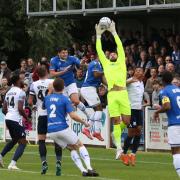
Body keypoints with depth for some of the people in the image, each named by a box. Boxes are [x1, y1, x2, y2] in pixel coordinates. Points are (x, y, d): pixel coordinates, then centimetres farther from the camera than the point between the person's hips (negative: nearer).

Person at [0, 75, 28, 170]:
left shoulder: (9, 92, 14)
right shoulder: (21, 92, -10)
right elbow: (20, 108, -18)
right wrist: (27, 118, -4)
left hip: (8, 119, 8)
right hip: (16, 119, -8)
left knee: (14, 140, 28)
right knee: (23, 142, -2)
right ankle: (13, 164, -15)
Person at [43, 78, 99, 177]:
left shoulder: (47, 98, 8)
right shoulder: (65, 99, -6)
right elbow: (73, 116, -13)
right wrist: (84, 122, 1)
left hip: (51, 131, 5)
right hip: (62, 128, -5)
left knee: (72, 148, 17)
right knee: (80, 145, 11)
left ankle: (83, 170, 3)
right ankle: (89, 169, -5)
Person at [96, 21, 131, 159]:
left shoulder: (121, 63, 16)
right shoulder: (106, 64, 20)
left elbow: (120, 47, 10)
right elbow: (99, 51, 17)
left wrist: (114, 32, 10)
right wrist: (99, 35, 15)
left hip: (123, 93, -1)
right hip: (111, 95, 1)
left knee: (126, 121, -4)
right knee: (115, 122, -2)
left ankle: (118, 131, 28)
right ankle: (119, 147, 1)